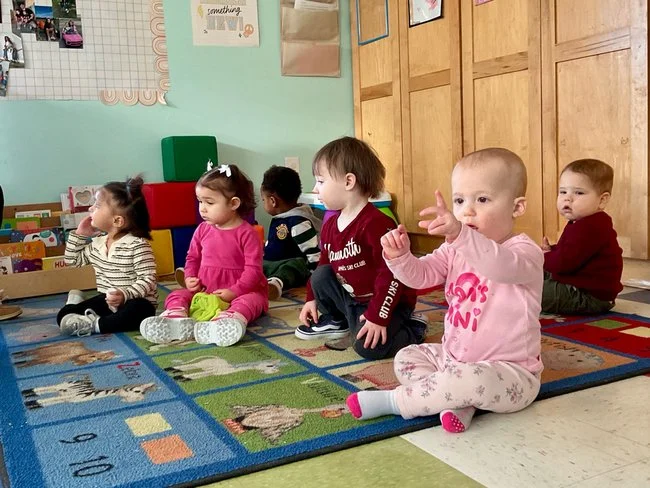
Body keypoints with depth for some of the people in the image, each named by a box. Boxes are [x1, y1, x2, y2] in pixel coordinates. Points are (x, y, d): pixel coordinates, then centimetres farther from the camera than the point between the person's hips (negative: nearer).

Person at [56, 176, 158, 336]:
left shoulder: (137, 245, -18)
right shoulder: (97, 242, 6)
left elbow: (148, 279, -22)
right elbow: (73, 261, 19)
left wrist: (125, 295, -38)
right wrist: (79, 235, 6)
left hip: (135, 303, -5)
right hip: (107, 301, 5)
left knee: (136, 311, -41)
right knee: (63, 315, -12)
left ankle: (94, 324, -26)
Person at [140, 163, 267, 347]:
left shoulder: (247, 233, -11)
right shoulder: (203, 230, 5)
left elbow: (253, 269, -15)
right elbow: (193, 257, 16)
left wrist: (234, 291, -25)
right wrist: (190, 278, -4)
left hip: (239, 292, -5)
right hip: (204, 291, 6)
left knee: (251, 300, -35)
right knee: (177, 295, -10)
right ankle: (177, 321, -44)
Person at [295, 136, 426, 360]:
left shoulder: (375, 223, -26)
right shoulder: (330, 225, 3)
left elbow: (392, 273, -28)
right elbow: (324, 264, 19)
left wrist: (377, 316, -28)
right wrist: (312, 299, 16)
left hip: (385, 302, -8)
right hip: (351, 297, 8)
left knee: (367, 346, -26)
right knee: (319, 276, -5)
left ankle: (412, 329, 2)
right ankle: (337, 321, 17)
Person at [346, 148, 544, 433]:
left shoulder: (525, 252, -19)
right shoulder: (456, 249, 4)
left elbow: (502, 265, -43)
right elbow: (421, 275, -5)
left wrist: (460, 235, -60)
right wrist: (400, 257, -28)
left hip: (509, 373, -8)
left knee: (469, 379, -36)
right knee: (406, 358, 7)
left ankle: (396, 401, -13)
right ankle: (458, 403, -16)